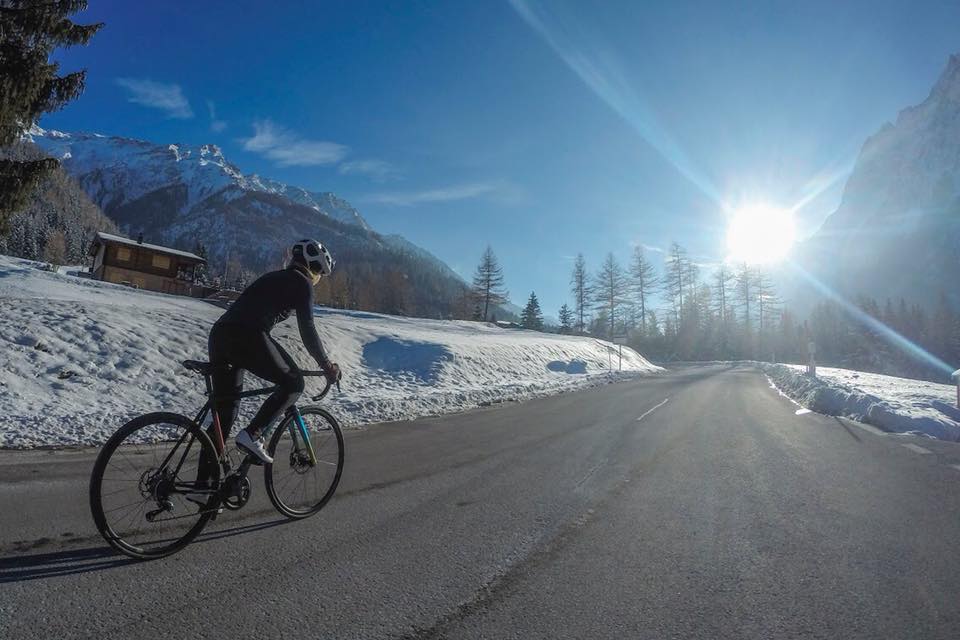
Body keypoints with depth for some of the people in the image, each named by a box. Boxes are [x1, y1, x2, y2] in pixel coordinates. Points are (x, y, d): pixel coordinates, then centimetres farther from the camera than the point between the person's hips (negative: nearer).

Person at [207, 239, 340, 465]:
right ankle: (252, 435, -3)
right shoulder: (301, 283, 6)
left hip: (219, 334, 8)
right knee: (293, 383, 8)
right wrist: (327, 365, 5)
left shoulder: (273, 278, 31)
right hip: (246, 337, -8)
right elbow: (307, 330, -2)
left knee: (224, 409, 16)